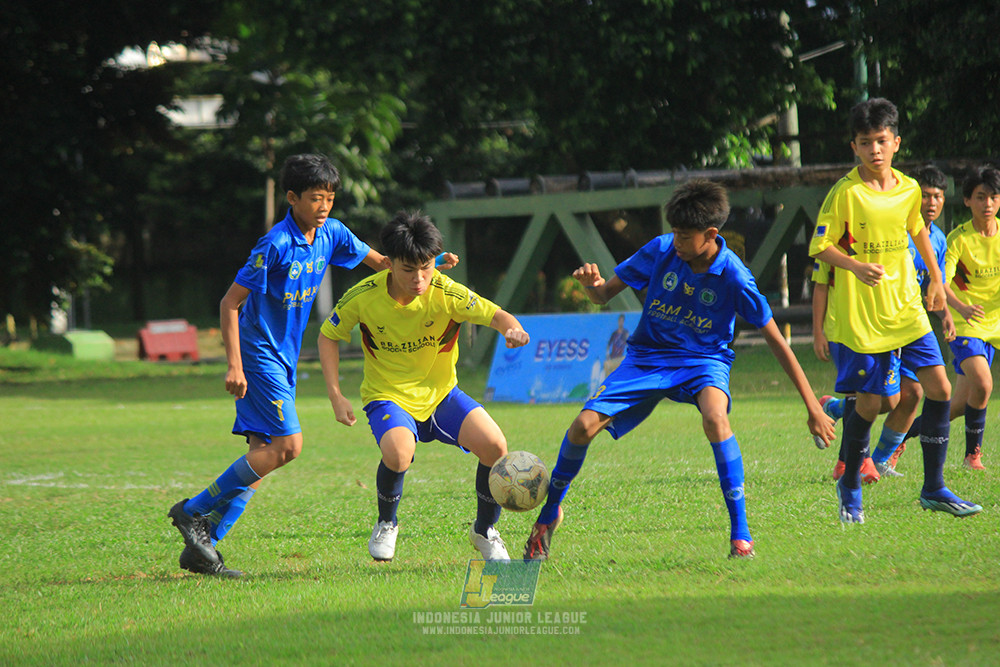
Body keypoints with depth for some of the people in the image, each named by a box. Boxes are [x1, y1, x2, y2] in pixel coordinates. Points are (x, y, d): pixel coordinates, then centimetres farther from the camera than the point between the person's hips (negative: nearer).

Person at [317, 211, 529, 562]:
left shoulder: (446, 293, -16)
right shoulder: (363, 296, -15)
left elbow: (496, 315, -22)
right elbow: (328, 336, 0)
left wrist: (514, 329, -47)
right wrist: (336, 395, -8)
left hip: (441, 393, 2)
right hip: (388, 397, -2)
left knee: (494, 446, -21)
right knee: (397, 452, -35)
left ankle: (485, 531, 8)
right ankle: (386, 525, -1)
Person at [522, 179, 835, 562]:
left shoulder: (734, 277, -18)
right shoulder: (661, 250, -11)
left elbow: (776, 341, -10)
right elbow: (604, 295, 1)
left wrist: (812, 406, -10)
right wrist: (592, 283, -25)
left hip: (703, 360, -3)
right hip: (648, 356, 3)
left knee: (715, 418, -37)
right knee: (584, 426, -14)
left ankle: (740, 535, -29)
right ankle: (549, 513, 14)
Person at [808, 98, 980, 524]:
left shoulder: (908, 189, 4)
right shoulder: (845, 193, -11)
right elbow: (819, 247, -9)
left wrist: (936, 279, 27)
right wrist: (856, 267, -25)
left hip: (906, 311, 5)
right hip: (858, 316, -5)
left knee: (939, 389, -3)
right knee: (869, 404, -2)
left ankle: (933, 489, 7)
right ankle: (849, 487, 21)